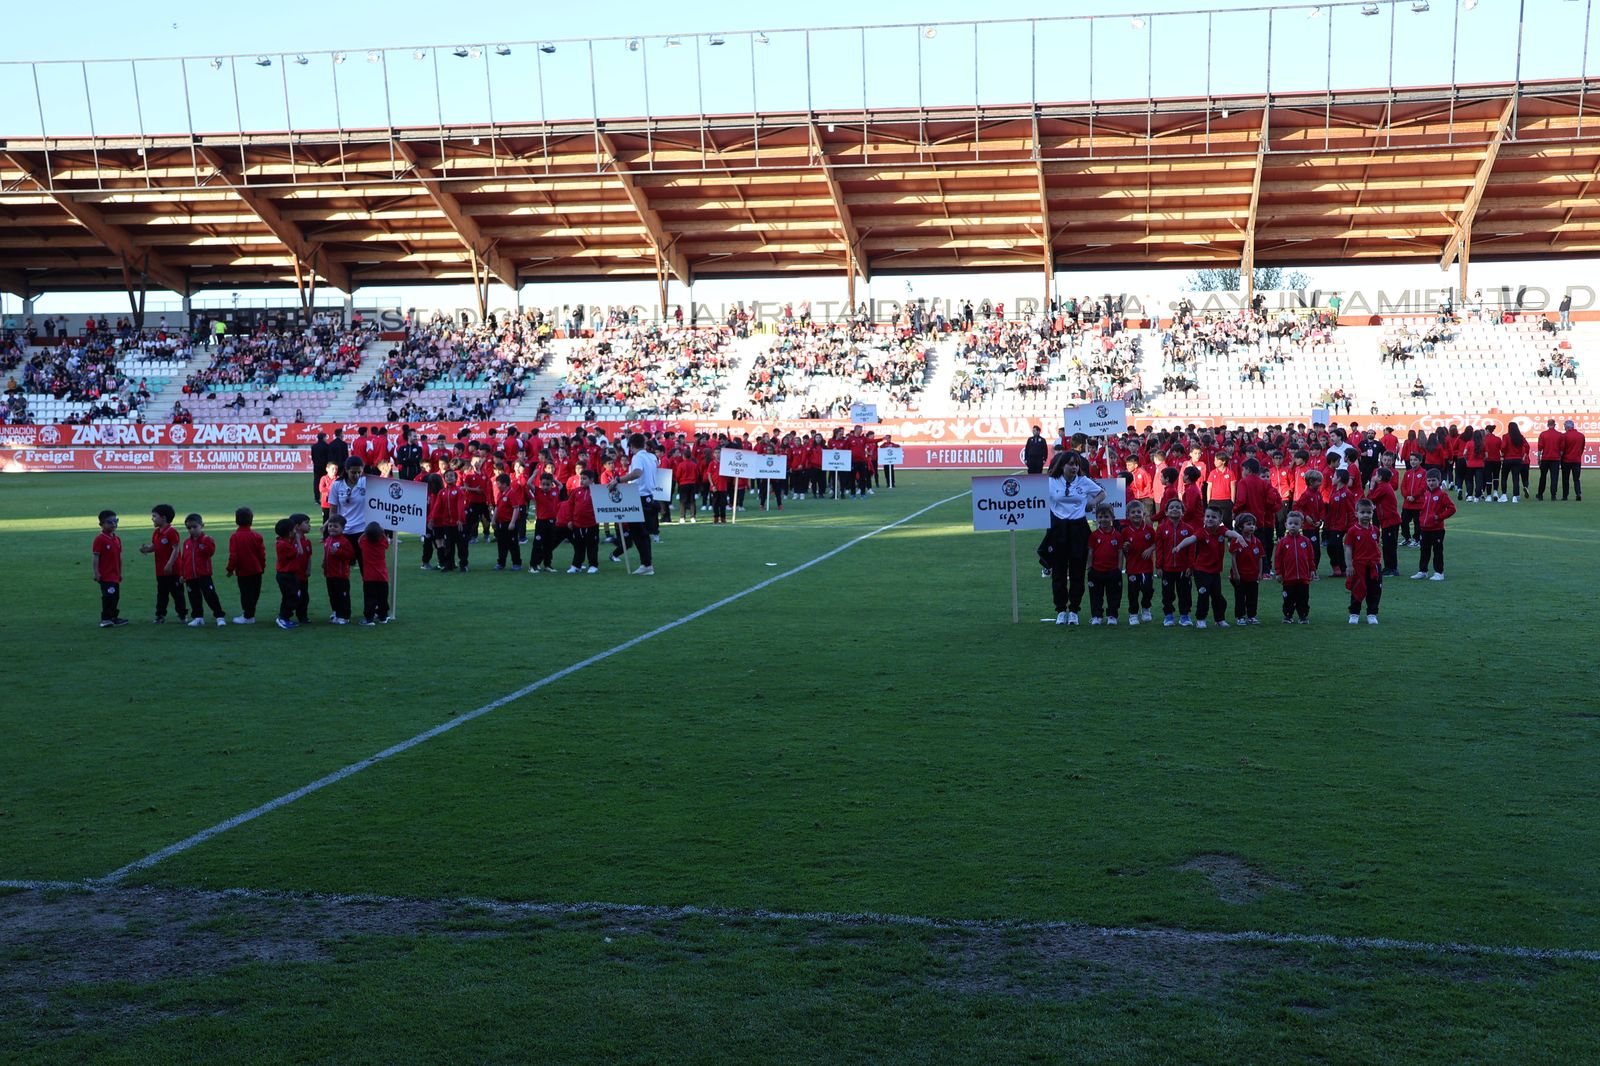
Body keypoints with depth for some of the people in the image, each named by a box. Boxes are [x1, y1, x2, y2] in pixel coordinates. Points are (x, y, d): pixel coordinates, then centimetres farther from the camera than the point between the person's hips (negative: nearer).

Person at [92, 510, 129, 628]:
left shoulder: (117, 539, 12)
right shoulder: (100, 539, -11)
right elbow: (95, 557, -13)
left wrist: (120, 573, 19)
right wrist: (96, 573, -17)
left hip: (115, 575, 8)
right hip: (105, 575, -8)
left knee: (115, 596, 13)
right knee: (109, 596, -11)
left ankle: (113, 618, 23)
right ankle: (105, 619, -6)